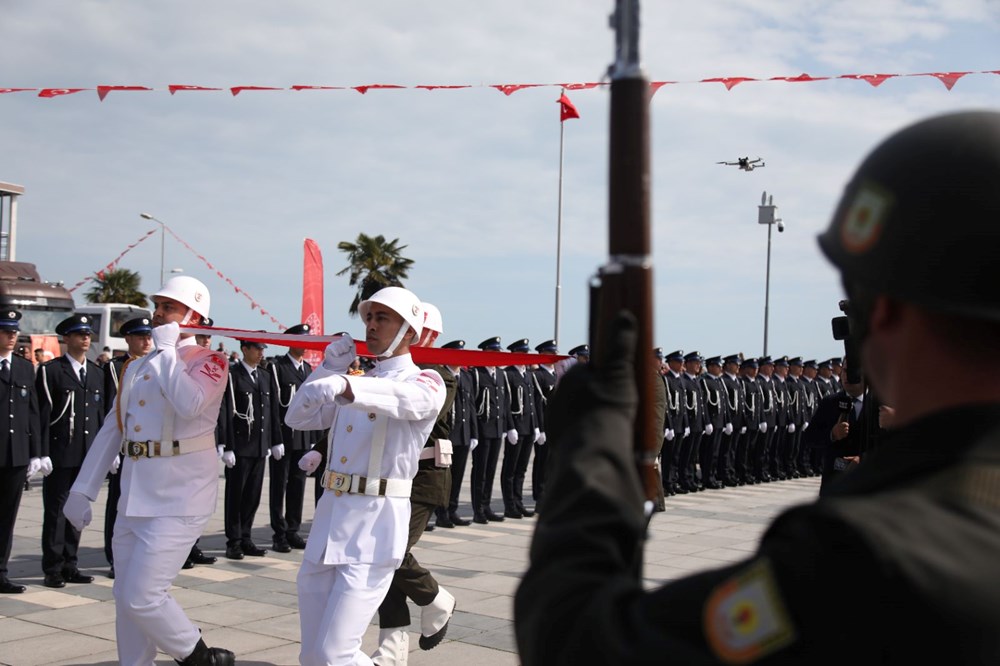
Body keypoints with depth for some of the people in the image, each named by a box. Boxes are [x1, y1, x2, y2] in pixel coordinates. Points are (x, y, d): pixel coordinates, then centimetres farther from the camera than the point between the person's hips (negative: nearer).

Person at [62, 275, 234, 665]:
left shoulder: (208, 361, -6)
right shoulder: (136, 368, 14)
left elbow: (189, 403, -27)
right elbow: (112, 431, 16)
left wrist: (167, 348, -16)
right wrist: (83, 489, 12)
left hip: (178, 499, -7)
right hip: (134, 497, 7)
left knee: (142, 596, -11)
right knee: (126, 600, 11)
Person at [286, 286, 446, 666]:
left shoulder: (425, 382, -3)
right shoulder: (360, 381, 18)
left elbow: (405, 399, -27)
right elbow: (298, 418, 19)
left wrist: (344, 387, -45)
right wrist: (328, 369, 6)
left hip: (376, 523, -7)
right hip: (329, 515, 7)